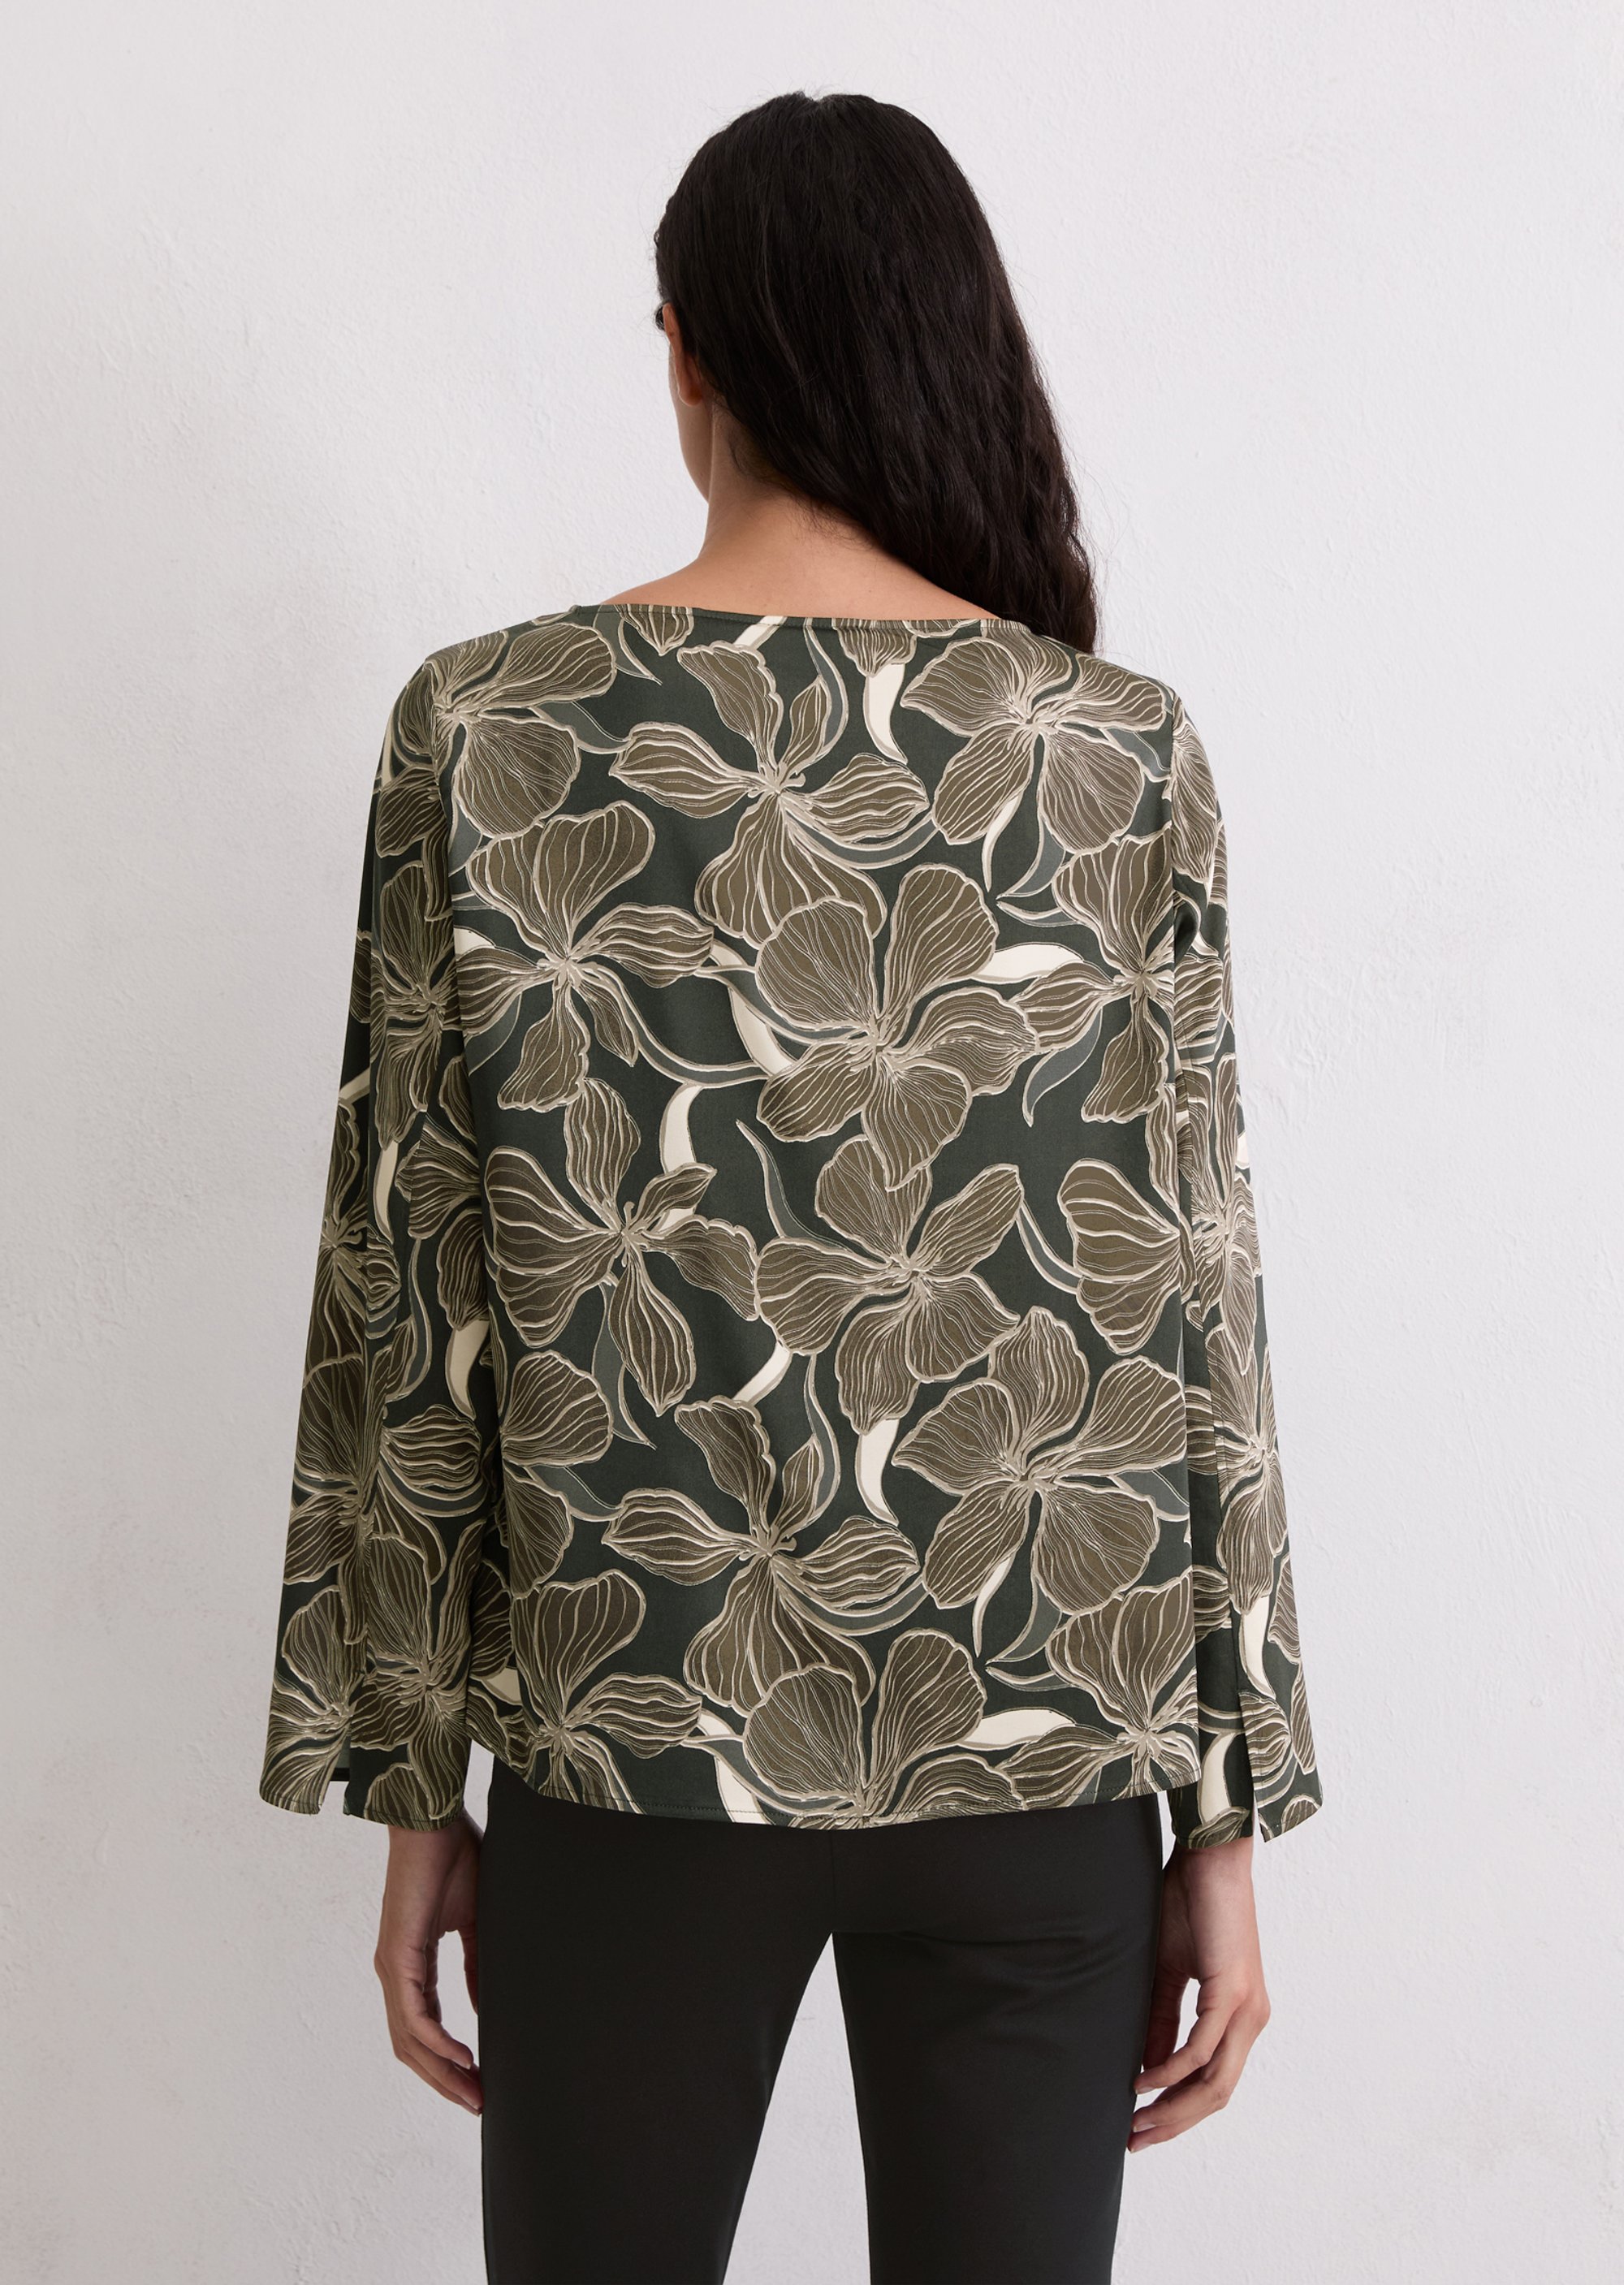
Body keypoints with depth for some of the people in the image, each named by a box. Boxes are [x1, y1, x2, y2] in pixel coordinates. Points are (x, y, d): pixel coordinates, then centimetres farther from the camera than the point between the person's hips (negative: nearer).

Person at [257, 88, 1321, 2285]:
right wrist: (1227, 1817, 4)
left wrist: (415, 1788, 5)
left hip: (631, 1740, 0)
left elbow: (410, 1303, -5)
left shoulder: (485, 728, -6)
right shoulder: (1127, 752, -5)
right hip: (1044, 1761, 1)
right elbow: (1192, 1310, -4)